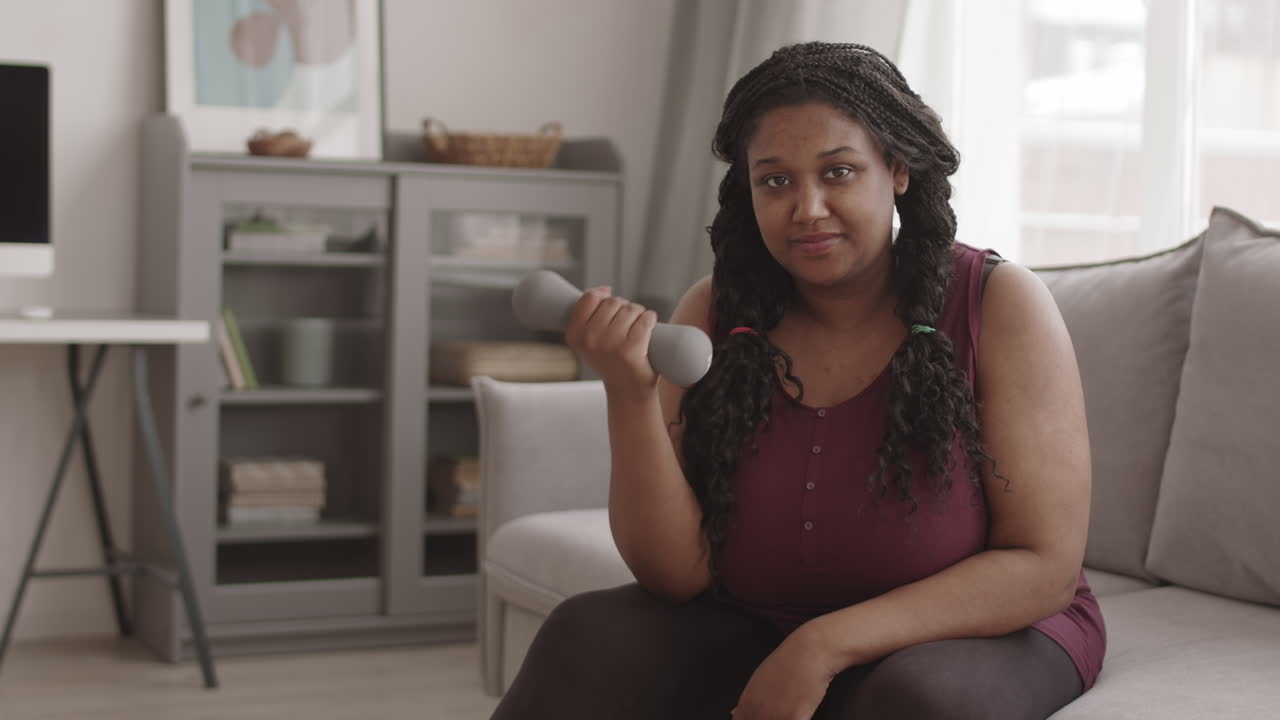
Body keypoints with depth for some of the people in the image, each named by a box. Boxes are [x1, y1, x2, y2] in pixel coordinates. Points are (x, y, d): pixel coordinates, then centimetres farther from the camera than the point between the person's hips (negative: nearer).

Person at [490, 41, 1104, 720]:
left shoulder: (1000, 303, -15)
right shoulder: (715, 313, -6)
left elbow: (1046, 568, -18)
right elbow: (678, 574, -10)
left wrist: (826, 645, -27)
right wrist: (630, 393, -27)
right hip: (756, 629, 3)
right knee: (585, 636, -19)